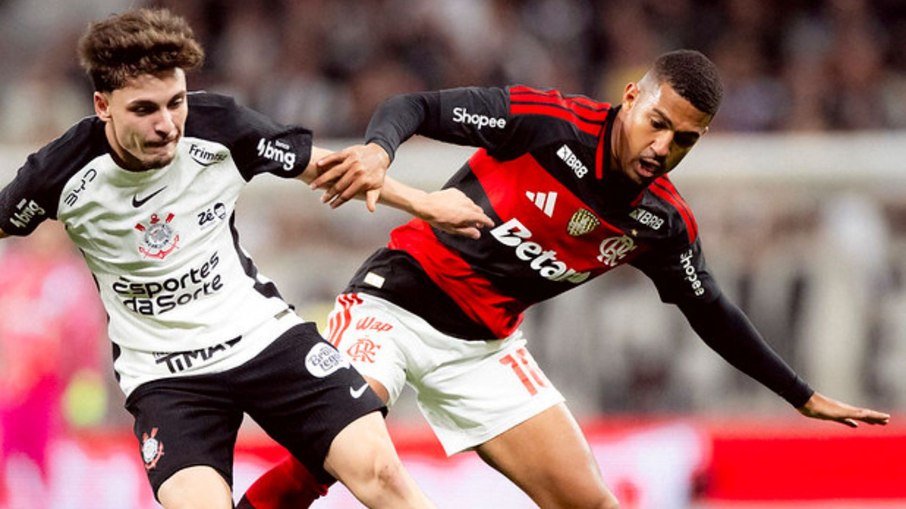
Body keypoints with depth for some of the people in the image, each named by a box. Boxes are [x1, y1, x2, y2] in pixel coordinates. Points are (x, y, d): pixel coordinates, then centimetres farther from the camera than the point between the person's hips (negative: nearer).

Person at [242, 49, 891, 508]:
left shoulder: (664, 223, 0)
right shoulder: (546, 122, -17)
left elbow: (711, 311, 15)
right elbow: (417, 107, -15)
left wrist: (805, 397, 19)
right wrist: (378, 148, -38)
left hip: (485, 348, 6)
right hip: (398, 301, -5)